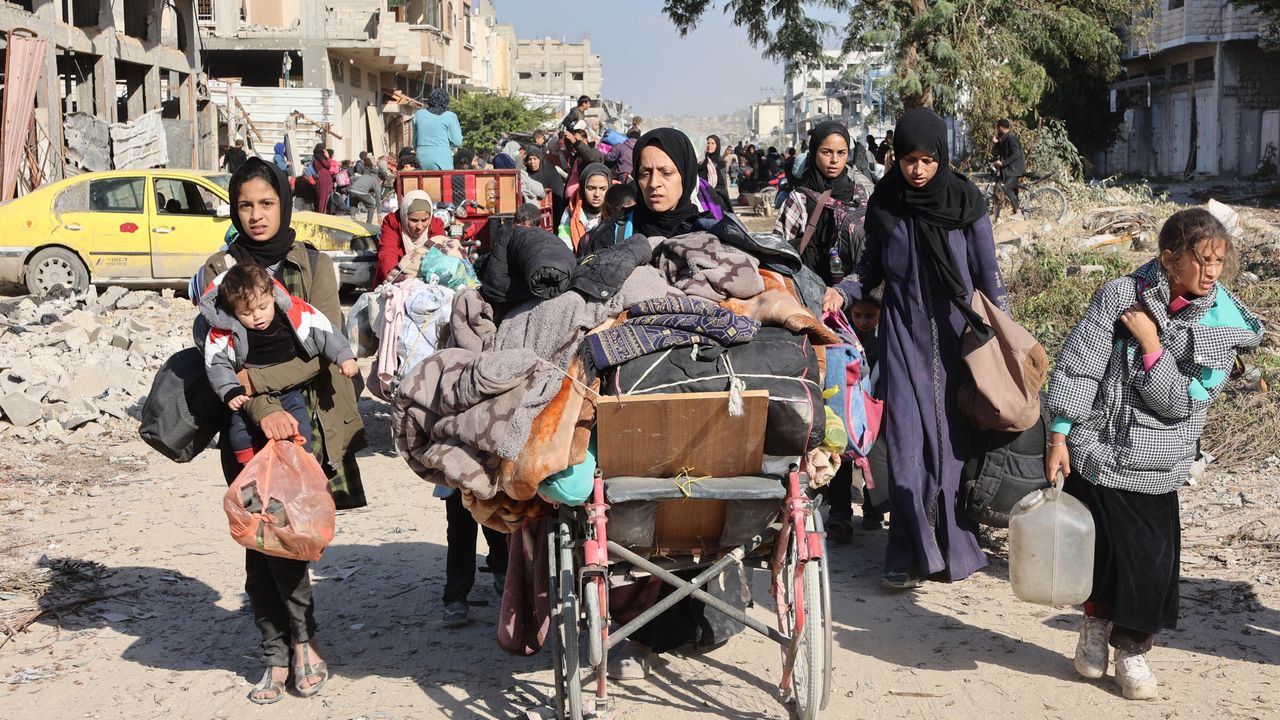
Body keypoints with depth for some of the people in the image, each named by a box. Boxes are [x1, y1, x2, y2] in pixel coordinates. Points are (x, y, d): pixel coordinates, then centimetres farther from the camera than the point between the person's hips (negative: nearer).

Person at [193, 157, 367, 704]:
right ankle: (300, 642, 11)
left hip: (308, 417, -1)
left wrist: (256, 378, -18)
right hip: (248, 423, 1)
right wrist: (261, 409, -21)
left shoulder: (314, 266, 4)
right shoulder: (219, 270, 4)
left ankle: (280, 652, 6)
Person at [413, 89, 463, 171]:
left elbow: (415, 143, 16)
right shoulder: (449, 116, -2)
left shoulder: (418, 115, 10)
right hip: (442, 159, -4)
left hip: (422, 159, 4)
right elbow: (457, 142, -3)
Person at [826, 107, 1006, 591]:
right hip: (904, 336, 1)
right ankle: (912, 554, 2)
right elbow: (872, 266, 10)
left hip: (955, 335, -1)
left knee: (955, 438, 1)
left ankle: (957, 546, 14)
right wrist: (844, 291, -9)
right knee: (908, 442, -4)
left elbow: (988, 274, 0)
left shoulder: (965, 201, -4)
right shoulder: (884, 204, 0)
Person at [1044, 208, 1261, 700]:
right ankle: (1096, 627, 31)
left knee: (1155, 563, 0)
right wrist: (1059, 438, -10)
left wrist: (1150, 343, -18)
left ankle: (1131, 650, 22)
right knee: (1105, 554, 4)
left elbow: (1183, 401, -10)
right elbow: (1076, 368, -8)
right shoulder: (1121, 296, -9)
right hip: (1097, 452, -2)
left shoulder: (1223, 324, -3)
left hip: (1159, 467, 2)